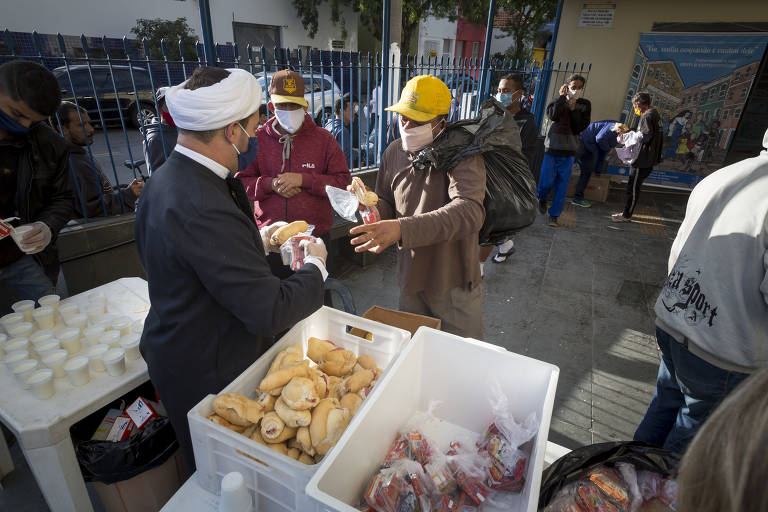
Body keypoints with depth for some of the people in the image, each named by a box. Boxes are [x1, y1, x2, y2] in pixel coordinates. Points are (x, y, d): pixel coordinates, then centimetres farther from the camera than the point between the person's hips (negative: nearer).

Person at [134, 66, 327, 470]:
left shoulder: (167, 179, 0)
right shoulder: (202, 207, -34)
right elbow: (271, 311, -30)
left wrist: (260, 240, 7)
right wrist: (315, 265, -14)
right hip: (206, 376, -9)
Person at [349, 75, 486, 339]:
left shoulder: (462, 154, -18)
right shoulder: (394, 152, 1)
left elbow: (469, 212, -35)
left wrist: (403, 229, -44)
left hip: (454, 285, -5)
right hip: (410, 281, 5)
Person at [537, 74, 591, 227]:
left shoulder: (585, 105, 5)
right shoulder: (557, 102, 2)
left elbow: (580, 127, -6)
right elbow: (553, 116, -21)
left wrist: (573, 109, -11)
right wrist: (562, 97, -13)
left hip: (569, 149, 1)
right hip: (552, 145, -1)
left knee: (562, 183, 1)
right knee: (546, 181, -4)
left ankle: (554, 215, 10)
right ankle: (542, 199, 30)